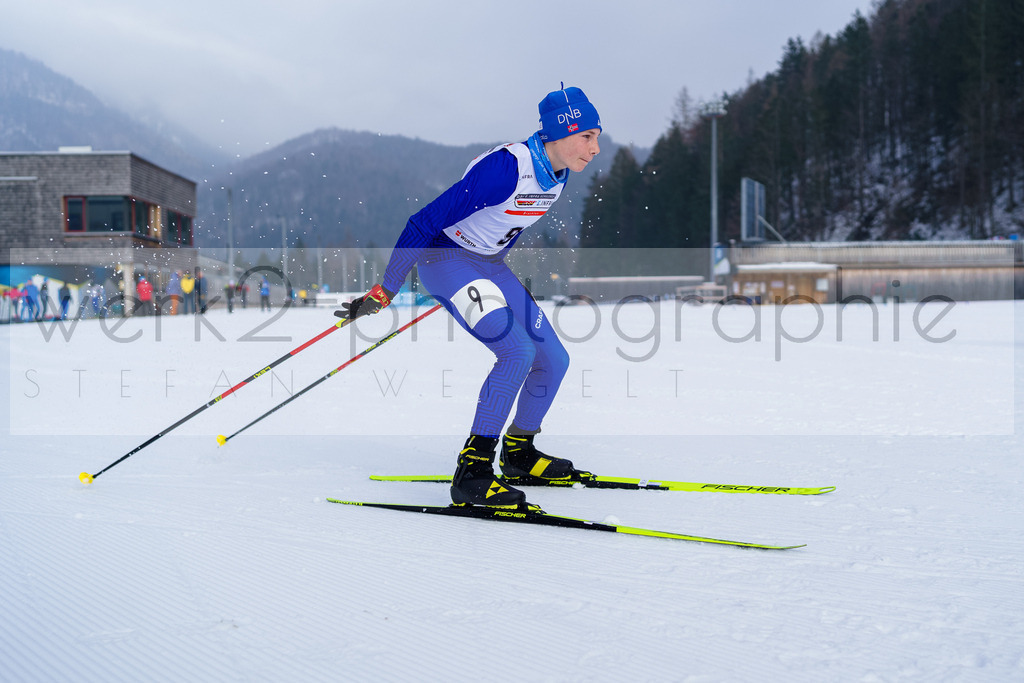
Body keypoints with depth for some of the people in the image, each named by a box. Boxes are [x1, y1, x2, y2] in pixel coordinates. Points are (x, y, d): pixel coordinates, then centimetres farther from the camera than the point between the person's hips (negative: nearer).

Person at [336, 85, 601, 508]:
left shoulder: (557, 172, -3)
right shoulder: (506, 169, -29)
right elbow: (424, 222, -27)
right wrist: (384, 293, -24)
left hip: (489, 265, 9)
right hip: (445, 259, -8)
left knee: (553, 360, 4)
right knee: (517, 351, -24)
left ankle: (518, 455, 24)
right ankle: (471, 473, -19)